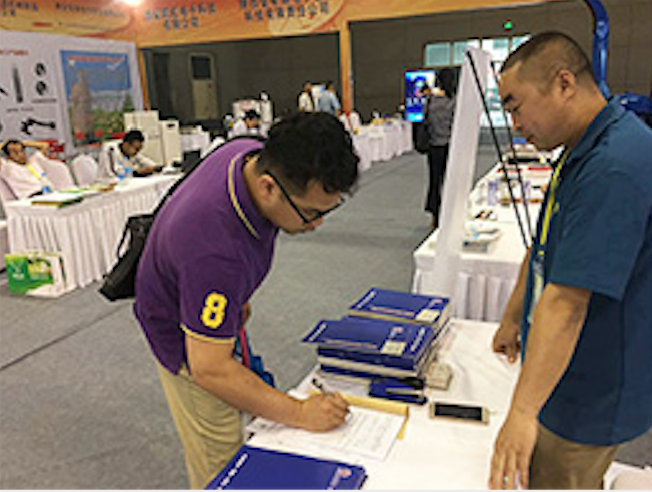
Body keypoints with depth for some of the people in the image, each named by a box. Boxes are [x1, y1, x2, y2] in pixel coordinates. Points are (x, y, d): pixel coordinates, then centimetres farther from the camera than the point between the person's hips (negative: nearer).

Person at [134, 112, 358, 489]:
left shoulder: (259, 156, -19)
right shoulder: (216, 248, -45)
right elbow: (209, 369, -36)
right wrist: (300, 413, -31)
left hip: (211, 311, 8)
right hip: (185, 339, -8)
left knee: (237, 416, 23)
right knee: (220, 462, 4)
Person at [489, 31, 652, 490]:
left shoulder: (615, 167, -29)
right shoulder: (582, 151, 6)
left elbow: (567, 300, -34)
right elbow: (546, 247, 14)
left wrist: (523, 410, -31)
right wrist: (513, 318, 19)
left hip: (591, 397, -9)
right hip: (573, 377, 9)